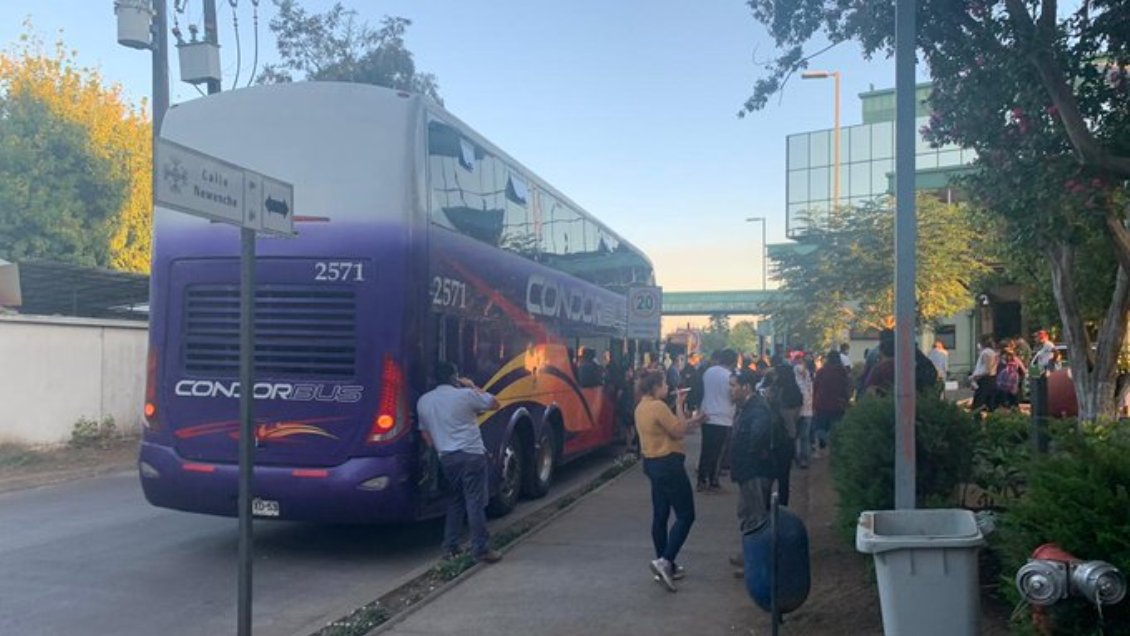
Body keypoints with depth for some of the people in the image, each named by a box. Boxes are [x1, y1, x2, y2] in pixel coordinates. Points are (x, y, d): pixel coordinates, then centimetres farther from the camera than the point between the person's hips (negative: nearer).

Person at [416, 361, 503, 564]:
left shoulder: (423, 401, 9)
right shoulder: (465, 395, -6)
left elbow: (425, 433, 15)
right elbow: (495, 403, 6)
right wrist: (473, 387, 15)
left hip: (446, 457, 5)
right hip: (471, 455, -5)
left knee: (455, 501, 19)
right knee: (475, 502, -2)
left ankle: (450, 547, 19)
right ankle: (481, 549, -1)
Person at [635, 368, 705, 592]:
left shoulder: (642, 407, 11)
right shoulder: (658, 406, -19)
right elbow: (679, 431, -14)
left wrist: (692, 421, 12)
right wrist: (680, 405, -5)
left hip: (653, 463, 10)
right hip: (668, 464, -10)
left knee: (660, 515, 13)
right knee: (686, 515, -4)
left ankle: (665, 565, 20)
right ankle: (665, 561, -12)